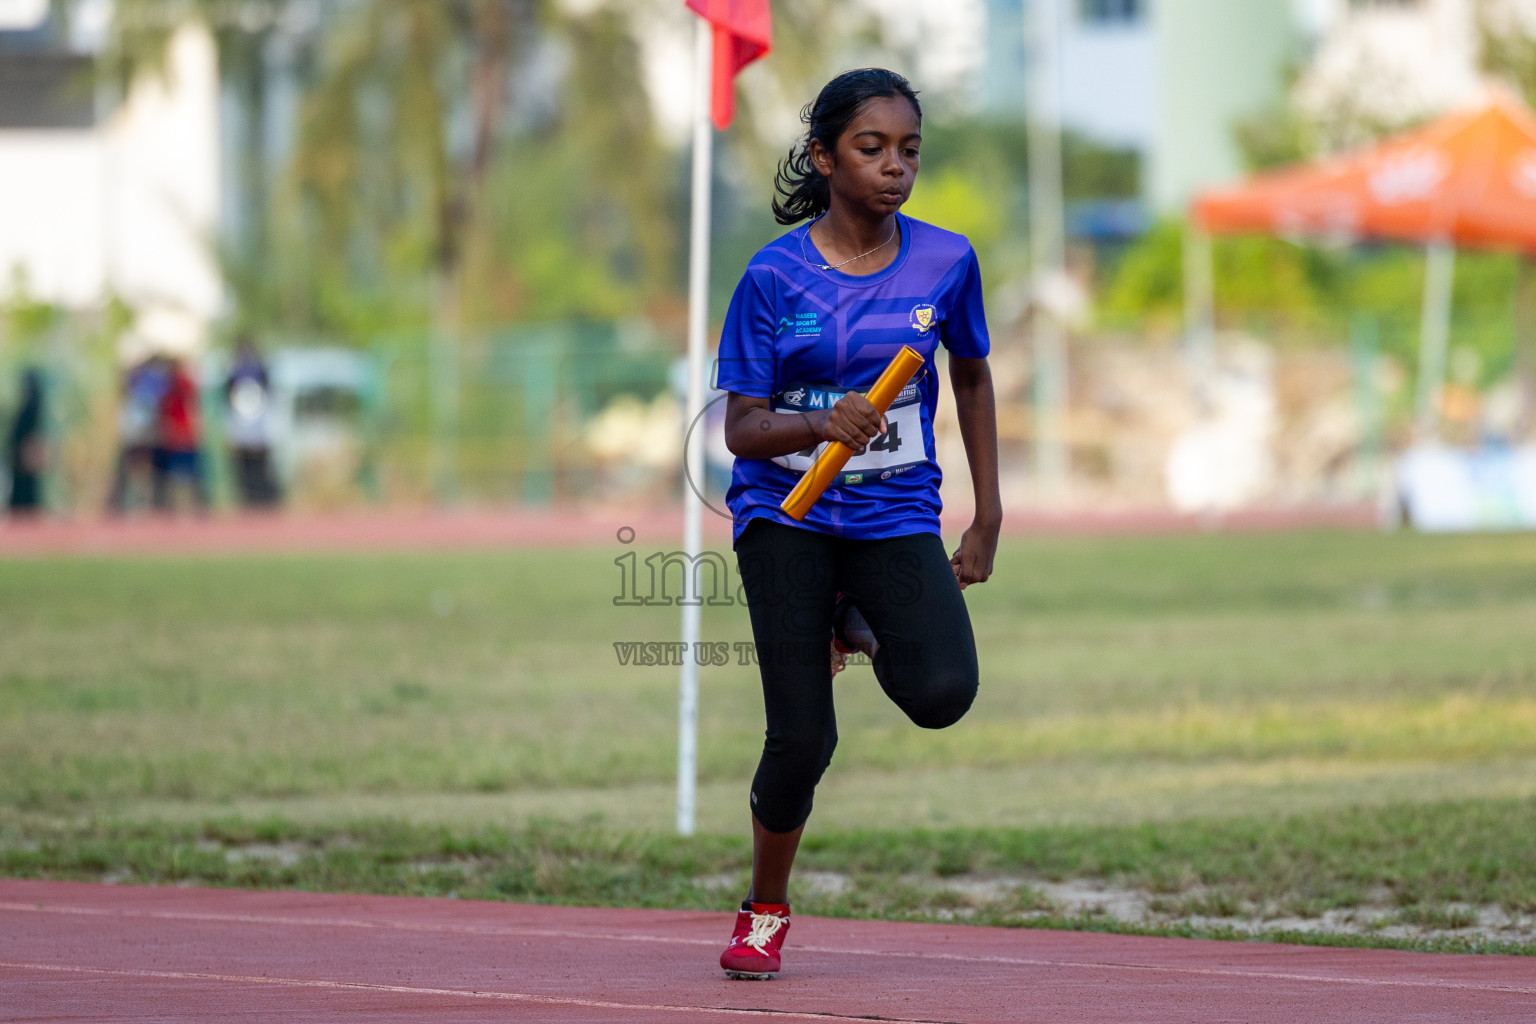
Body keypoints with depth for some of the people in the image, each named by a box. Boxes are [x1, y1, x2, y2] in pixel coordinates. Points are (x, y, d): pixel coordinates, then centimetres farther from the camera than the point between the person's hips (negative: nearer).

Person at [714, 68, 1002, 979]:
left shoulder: (946, 262, -3)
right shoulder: (776, 277, -9)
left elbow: (973, 377, 14)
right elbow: (742, 429, -7)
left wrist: (988, 519, 11)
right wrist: (822, 426, -29)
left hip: (896, 516, 2)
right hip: (787, 514, -2)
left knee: (944, 692, -23)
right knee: (803, 739, -11)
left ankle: (862, 624, 13)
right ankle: (765, 913, 16)